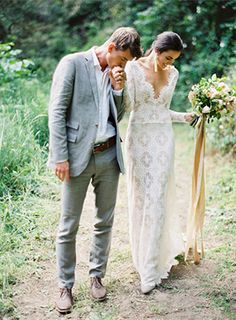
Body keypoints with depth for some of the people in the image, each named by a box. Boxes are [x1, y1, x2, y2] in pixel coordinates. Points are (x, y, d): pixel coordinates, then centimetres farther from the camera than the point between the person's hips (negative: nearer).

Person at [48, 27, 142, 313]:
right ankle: (65, 286, 16)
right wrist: (60, 157, -14)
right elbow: (57, 112, -9)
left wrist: (117, 88, -1)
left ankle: (97, 276, 30)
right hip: (78, 156, -5)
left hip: (109, 156, 6)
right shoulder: (72, 63, -6)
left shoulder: (116, 74, 12)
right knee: (69, 227, 2)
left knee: (105, 222, 13)